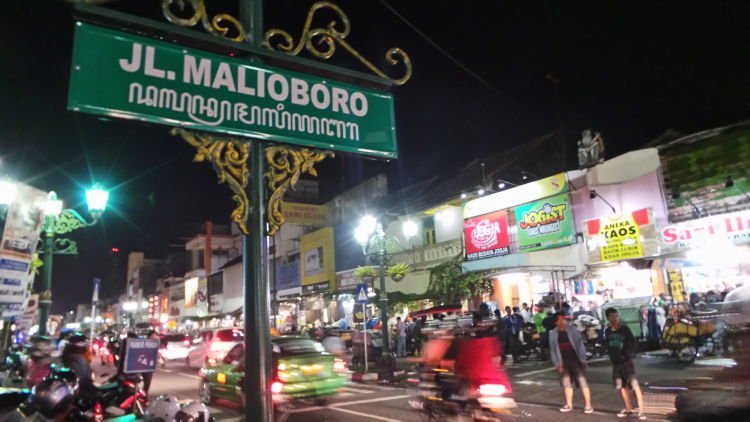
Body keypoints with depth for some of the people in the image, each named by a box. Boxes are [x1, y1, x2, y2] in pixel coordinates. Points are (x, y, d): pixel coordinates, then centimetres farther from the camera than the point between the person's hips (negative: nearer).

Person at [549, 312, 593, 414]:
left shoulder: (572, 329, -6)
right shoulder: (553, 333, 2)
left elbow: (580, 344, -6)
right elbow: (553, 349, 4)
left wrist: (583, 359, -10)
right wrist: (557, 363, 0)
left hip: (575, 359, -4)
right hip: (564, 362, 4)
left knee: (582, 381, -3)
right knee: (566, 382, 12)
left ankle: (588, 405, 5)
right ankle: (569, 405, 24)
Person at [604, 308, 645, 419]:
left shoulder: (625, 329, -10)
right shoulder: (607, 331, 3)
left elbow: (633, 343, -8)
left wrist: (627, 355, -12)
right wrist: (612, 357, 5)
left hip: (627, 361, -5)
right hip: (615, 363, 5)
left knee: (635, 386, -7)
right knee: (621, 386, 12)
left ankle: (641, 411, -4)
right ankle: (628, 409, 24)